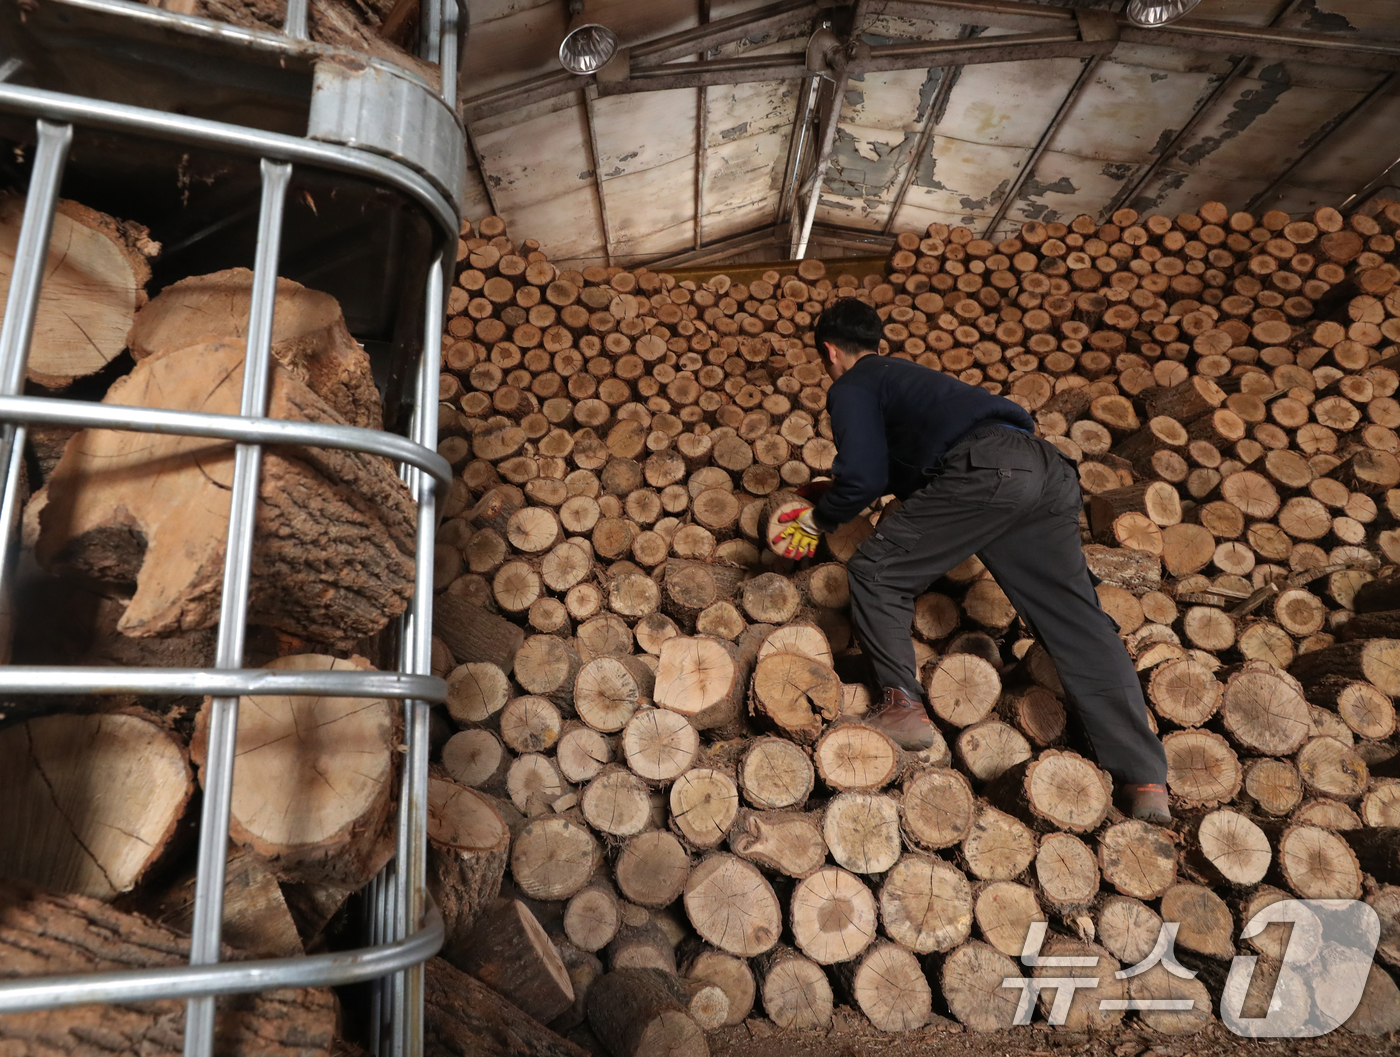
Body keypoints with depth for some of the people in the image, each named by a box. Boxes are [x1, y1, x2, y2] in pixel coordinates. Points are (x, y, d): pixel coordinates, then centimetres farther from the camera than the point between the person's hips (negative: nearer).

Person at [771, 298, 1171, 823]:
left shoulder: (851, 388, 12)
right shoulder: (904, 373, 37)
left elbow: (862, 478, -2)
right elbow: (901, 468, 44)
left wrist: (817, 519, 15)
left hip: (986, 471, -8)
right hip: (1048, 469, 9)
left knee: (874, 572, 5)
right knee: (1080, 624, 5)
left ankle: (903, 708, 5)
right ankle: (1145, 780, 2)